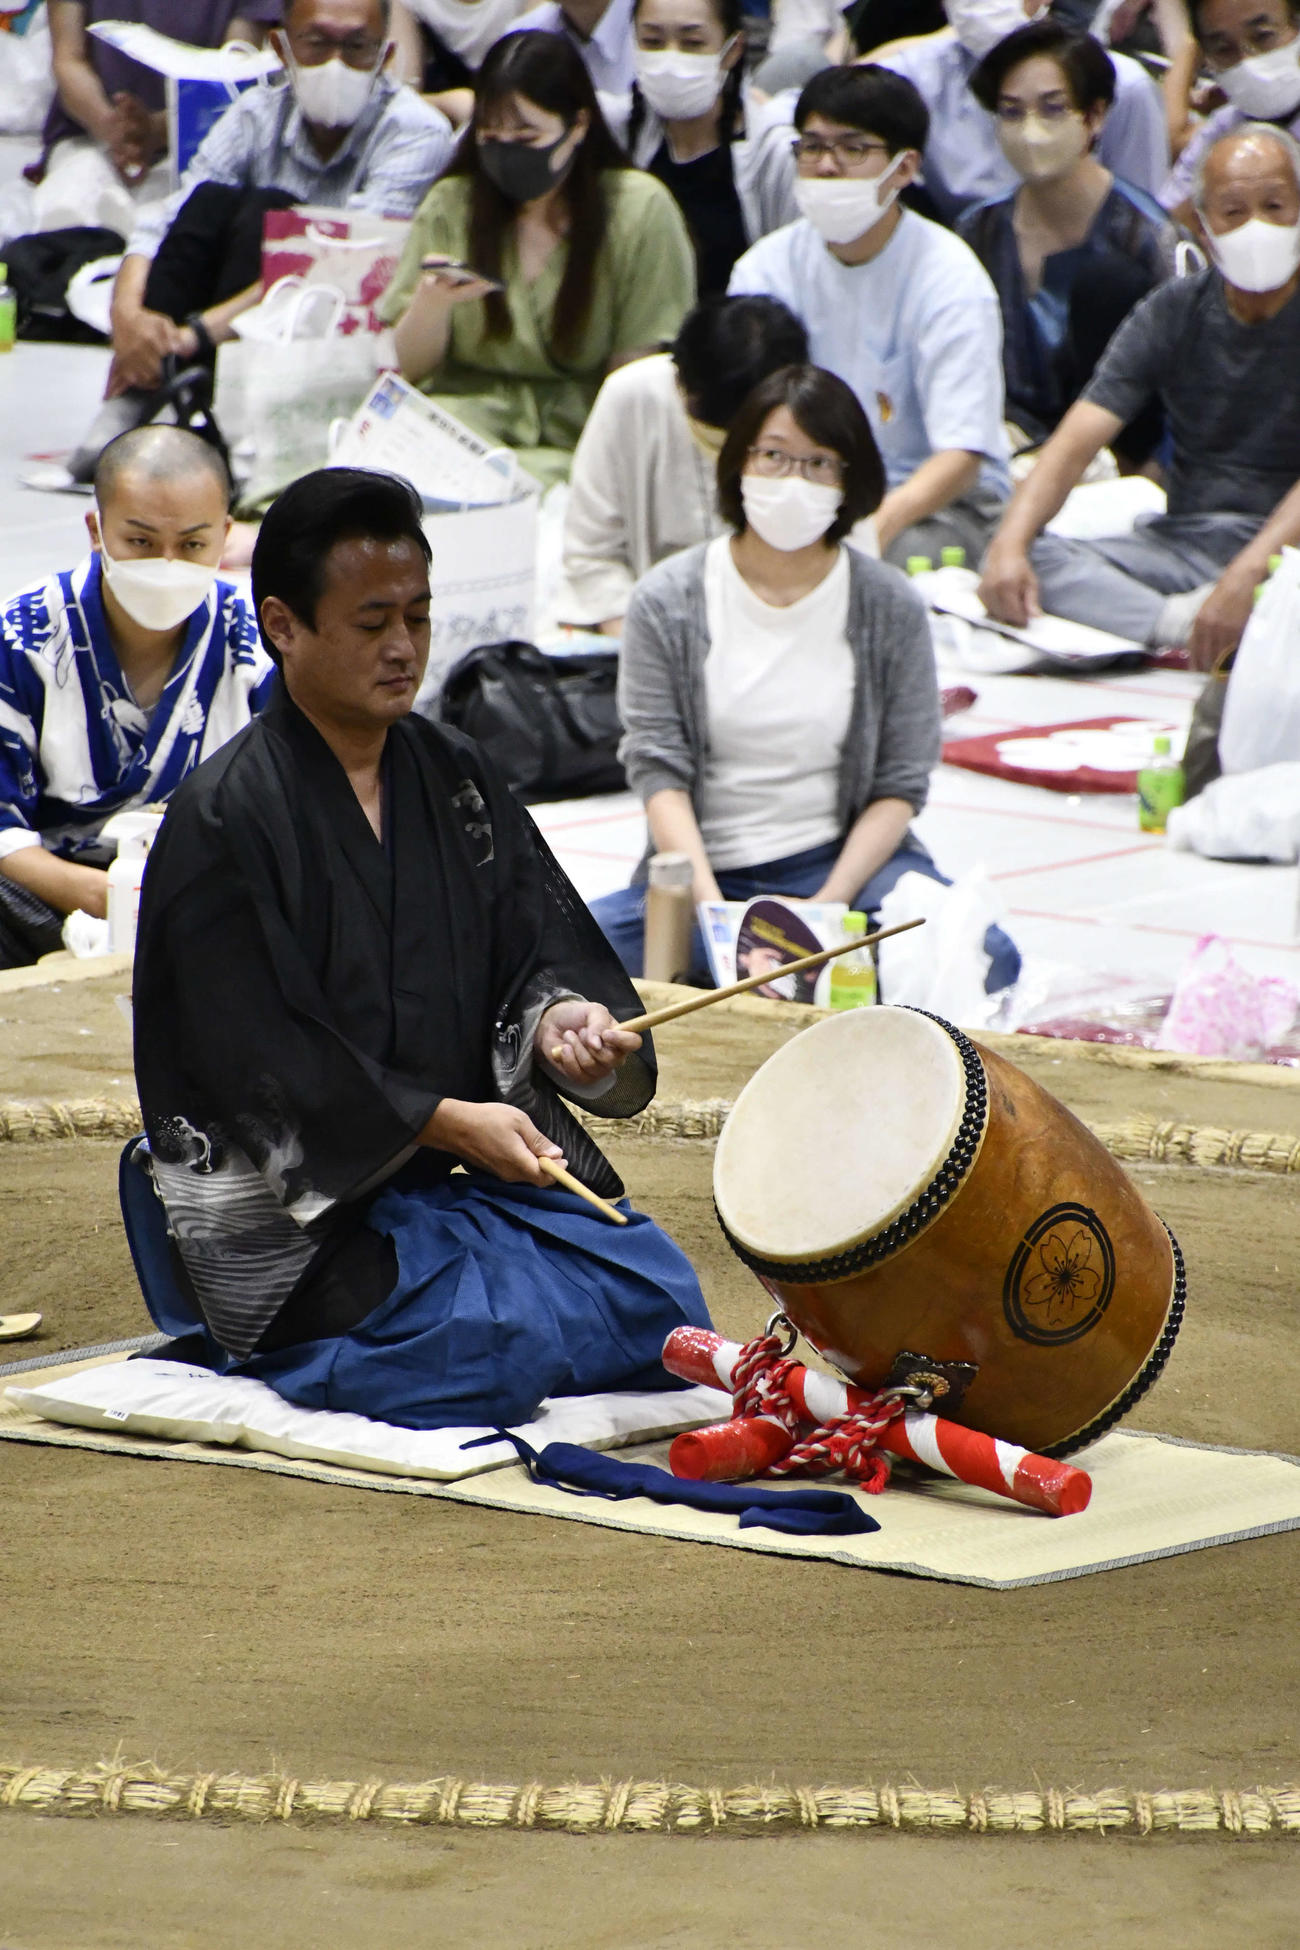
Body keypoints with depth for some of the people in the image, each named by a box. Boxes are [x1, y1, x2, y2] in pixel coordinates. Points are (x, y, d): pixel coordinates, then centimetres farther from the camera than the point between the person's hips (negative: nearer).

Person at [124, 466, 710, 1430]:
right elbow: (257, 1058, -18)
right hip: (297, 1197, -7)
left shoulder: (456, 774, 9)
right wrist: (445, 1122, -22)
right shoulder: (223, 818, -13)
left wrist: (558, 1018, -17)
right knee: (493, 1350, -27)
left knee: (662, 1303, -6)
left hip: (471, 1158, 7)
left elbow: (541, 941, 8)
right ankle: (262, 1343, 1)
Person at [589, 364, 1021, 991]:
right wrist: (711, 910, -20)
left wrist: (830, 904, -15)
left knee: (987, 960, -28)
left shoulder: (891, 609, 2)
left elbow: (901, 784, 0)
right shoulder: (667, 601, 1)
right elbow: (657, 769, -5)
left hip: (844, 855, 1)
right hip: (704, 867, 0)